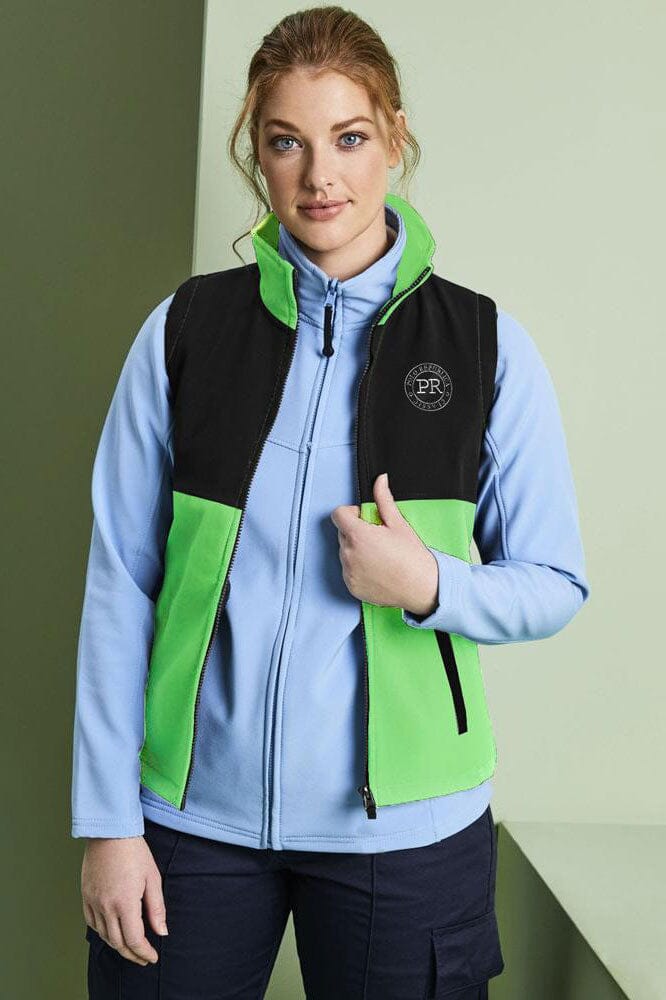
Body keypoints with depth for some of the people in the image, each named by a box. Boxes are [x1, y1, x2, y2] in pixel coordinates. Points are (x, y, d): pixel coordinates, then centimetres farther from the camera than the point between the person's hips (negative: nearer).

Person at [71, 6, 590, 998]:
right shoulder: (183, 330, -2)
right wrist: (107, 819, -4)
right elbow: (119, 581, -2)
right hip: (191, 811, 1)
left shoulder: (486, 345, -3)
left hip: (401, 825, 0)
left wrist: (430, 586, -18)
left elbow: (555, 584, 2)